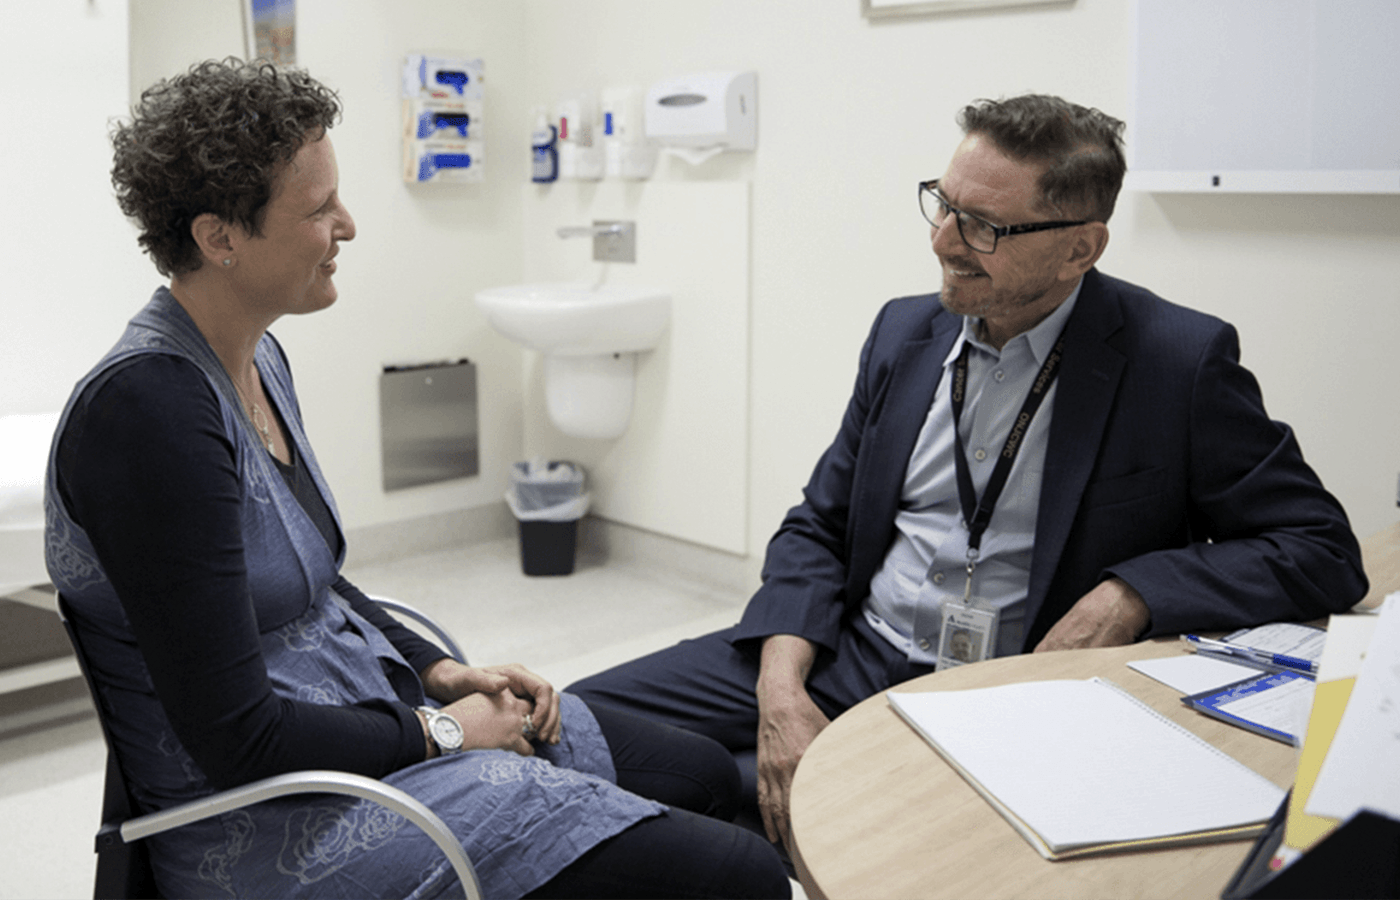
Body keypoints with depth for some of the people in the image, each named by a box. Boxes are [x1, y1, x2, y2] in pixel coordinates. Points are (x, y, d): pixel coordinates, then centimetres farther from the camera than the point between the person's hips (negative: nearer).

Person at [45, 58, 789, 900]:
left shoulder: (256, 356, 4)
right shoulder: (149, 406, -25)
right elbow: (240, 741, -24)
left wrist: (440, 673, 4)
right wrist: (438, 731, -12)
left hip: (373, 719, 10)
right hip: (276, 819, -9)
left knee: (706, 774, 16)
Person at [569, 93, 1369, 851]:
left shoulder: (1181, 362, -7)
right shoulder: (906, 331, 8)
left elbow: (1324, 551, -4)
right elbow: (818, 527, 9)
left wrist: (1132, 595, -19)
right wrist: (782, 687, -8)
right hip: (851, 653, 4)